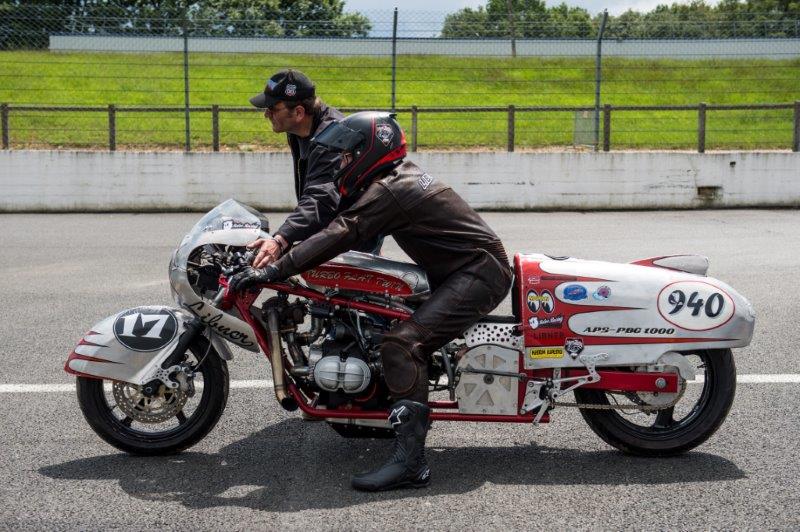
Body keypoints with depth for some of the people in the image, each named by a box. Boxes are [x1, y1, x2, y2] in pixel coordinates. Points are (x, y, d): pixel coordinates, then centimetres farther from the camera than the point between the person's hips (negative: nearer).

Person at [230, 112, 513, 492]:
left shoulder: (387, 190, -18)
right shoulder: (402, 173, 14)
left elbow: (340, 235, -28)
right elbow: (346, 223, 24)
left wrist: (272, 271, -30)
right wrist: (280, 243, 24)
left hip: (477, 272, -11)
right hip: (478, 264, 11)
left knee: (402, 345, -24)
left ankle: (410, 461, -27)